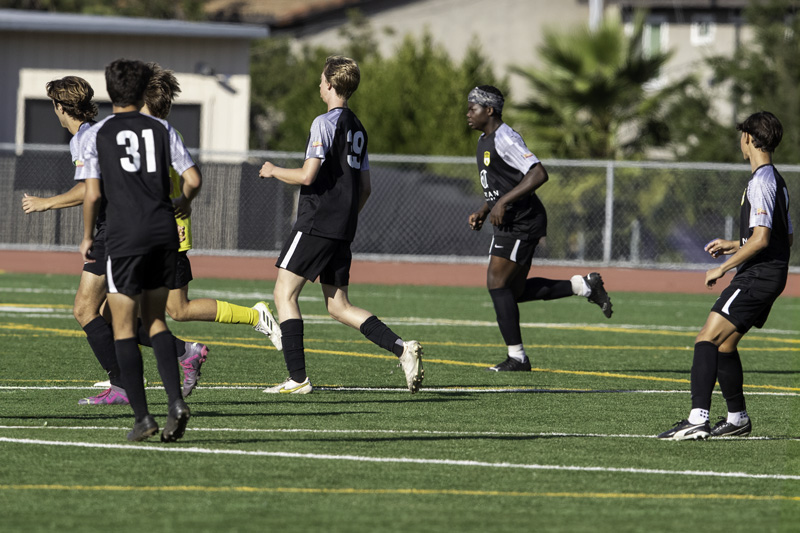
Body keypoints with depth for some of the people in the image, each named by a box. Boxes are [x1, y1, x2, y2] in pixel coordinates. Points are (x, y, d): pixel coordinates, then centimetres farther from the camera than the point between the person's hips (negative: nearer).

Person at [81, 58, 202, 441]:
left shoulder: (97, 135, 1)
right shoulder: (161, 129, 8)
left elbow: (92, 194, -3)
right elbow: (193, 179, 3)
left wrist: (87, 238, 11)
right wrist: (183, 203, 25)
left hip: (124, 237, -3)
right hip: (164, 234, 3)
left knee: (124, 328, 4)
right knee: (155, 321, 15)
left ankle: (142, 417, -3)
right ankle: (175, 401, -3)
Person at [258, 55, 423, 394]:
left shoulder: (325, 123, -10)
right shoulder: (357, 128, 17)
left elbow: (308, 176, -17)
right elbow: (365, 188, 20)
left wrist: (274, 172, 0)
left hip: (316, 224, -8)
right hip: (343, 229, 8)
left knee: (284, 293, -2)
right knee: (338, 306, 10)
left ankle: (297, 378, -9)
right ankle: (401, 349, -5)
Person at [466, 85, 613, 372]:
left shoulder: (505, 139, -16)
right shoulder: (485, 141, 16)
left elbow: (538, 174, -25)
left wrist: (503, 202, -25)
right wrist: (483, 212, 15)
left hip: (522, 222, -10)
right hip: (509, 224, 10)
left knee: (497, 283, -11)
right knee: (515, 290, 10)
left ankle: (517, 356, -5)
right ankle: (584, 285, 18)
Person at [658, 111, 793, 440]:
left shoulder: (761, 182, -14)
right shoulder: (776, 181, 18)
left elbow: (761, 239, -22)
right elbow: (785, 237, 26)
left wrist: (722, 268, -14)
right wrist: (733, 246, 28)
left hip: (757, 276, -10)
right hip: (767, 276, 10)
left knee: (708, 339, -17)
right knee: (724, 344, 18)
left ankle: (698, 419, -28)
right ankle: (738, 419, 27)